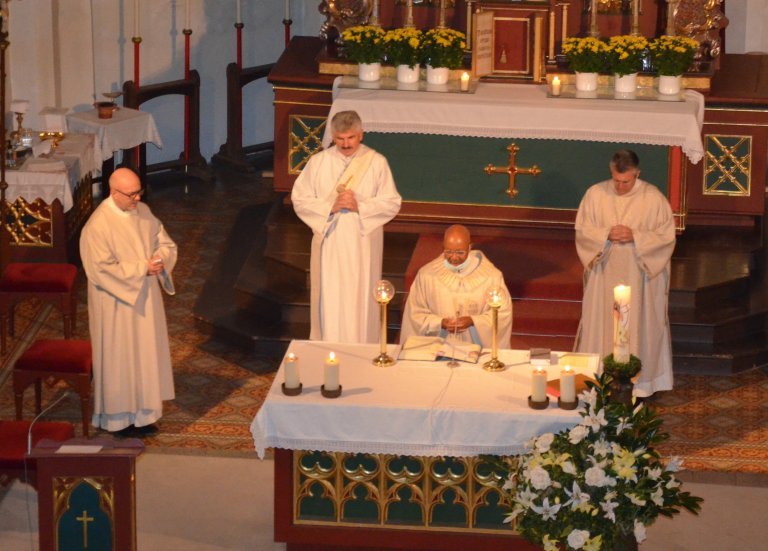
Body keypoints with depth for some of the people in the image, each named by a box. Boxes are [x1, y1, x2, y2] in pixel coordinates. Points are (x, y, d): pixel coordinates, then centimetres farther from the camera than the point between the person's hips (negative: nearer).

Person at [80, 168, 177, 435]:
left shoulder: (143, 212, 1)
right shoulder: (98, 225, -21)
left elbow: (166, 243, 9)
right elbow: (102, 270, -24)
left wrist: (160, 258, -14)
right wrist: (141, 268, -23)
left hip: (145, 299, 7)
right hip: (117, 305, -7)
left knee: (145, 354, 14)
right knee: (120, 358, 4)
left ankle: (141, 412, 26)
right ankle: (120, 417, 17)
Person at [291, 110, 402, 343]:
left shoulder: (377, 163, -3)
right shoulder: (318, 162, 1)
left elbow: (392, 203, -3)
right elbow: (299, 199, 0)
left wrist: (360, 206, -18)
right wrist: (330, 206, -15)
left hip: (362, 242, -1)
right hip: (328, 242, 1)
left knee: (360, 297, 3)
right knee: (328, 297, 4)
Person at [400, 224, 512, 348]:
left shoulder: (491, 275, -4)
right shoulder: (426, 274, 0)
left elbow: (503, 313, 2)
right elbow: (415, 314, 5)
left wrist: (473, 321, -13)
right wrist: (440, 323, -12)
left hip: (476, 346, 0)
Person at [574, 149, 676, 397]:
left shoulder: (653, 197, -8)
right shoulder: (595, 194, -3)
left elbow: (667, 236, -6)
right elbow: (582, 230, 1)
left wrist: (635, 237, -20)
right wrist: (606, 234, -18)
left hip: (640, 275, -2)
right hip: (604, 274, 2)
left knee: (638, 327, 4)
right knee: (601, 326, 7)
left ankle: (639, 383, 12)